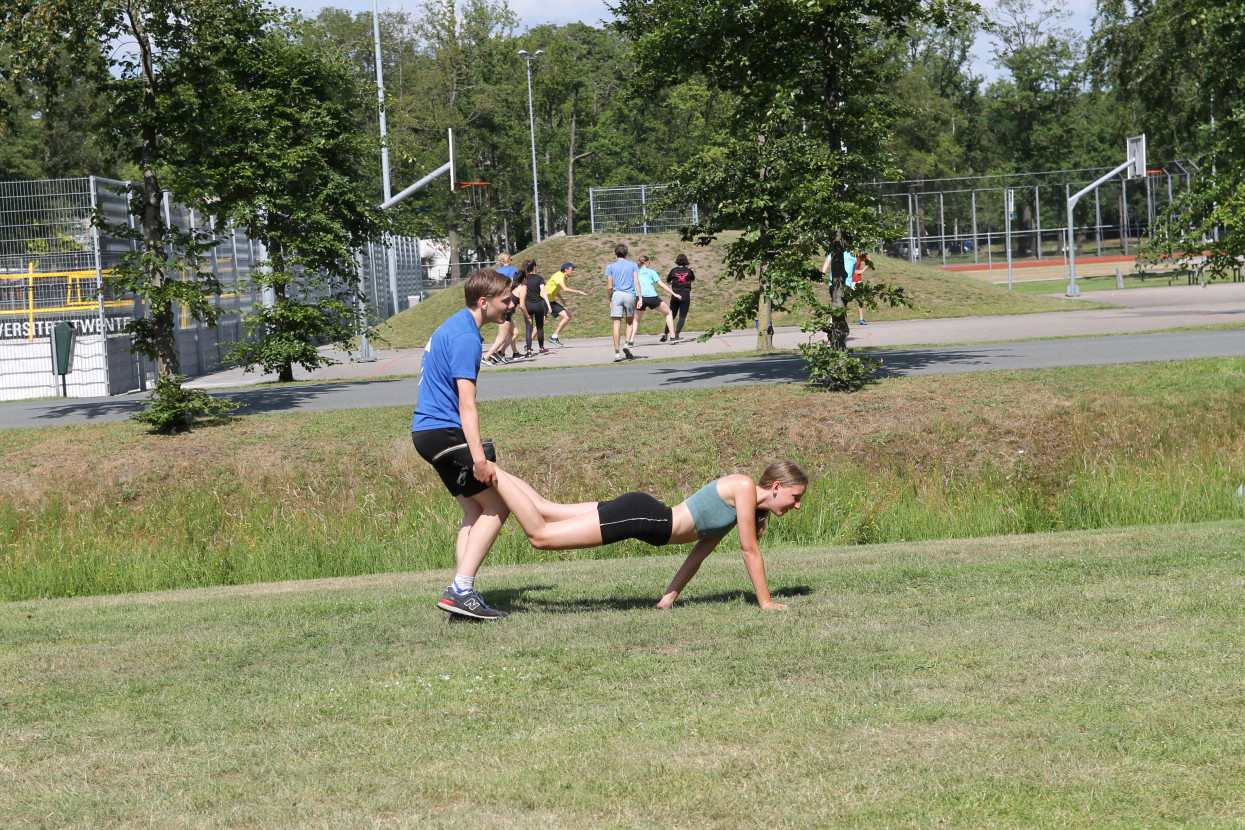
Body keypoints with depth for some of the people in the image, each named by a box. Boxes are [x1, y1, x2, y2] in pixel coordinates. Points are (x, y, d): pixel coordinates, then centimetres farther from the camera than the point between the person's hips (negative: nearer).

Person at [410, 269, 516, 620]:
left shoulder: (452, 327, 17)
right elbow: (466, 403, -23)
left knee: (476, 510, 11)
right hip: (445, 431, -10)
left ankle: (460, 592, 3)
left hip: (426, 430, 10)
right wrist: (479, 457, -29)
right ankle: (461, 590, -12)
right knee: (497, 506, -7)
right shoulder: (465, 337, -16)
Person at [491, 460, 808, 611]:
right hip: (640, 516, -9)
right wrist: (766, 602, -7)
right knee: (540, 534, -13)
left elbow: (701, 549, 22)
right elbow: (750, 550, -12)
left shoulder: (739, 503, 17)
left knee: (545, 509, 13)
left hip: (643, 514, 9)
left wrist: (671, 595, 19)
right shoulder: (744, 487, -11)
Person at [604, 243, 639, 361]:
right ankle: (627, 344, -3)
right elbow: (637, 282, 0)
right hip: (630, 295, 1)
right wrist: (640, 298, -1)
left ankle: (617, 352, -8)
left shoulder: (610, 266, 7)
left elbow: (610, 287, 2)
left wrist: (610, 300, 13)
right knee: (630, 321, 17)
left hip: (616, 294, -1)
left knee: (617, 324, -3)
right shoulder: (632, 265, 9)